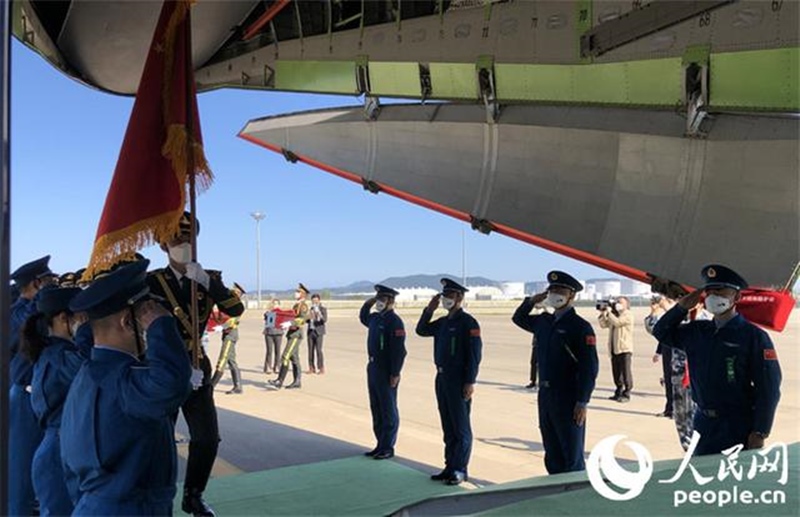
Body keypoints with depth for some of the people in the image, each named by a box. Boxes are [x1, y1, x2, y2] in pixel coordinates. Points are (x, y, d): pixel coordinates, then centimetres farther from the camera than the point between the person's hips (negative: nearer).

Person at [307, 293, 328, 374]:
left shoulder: (323, 308, -3)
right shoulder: (311, 308, 14)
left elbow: (325, 320, -16)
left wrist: (320, 315, -34)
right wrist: (308, 318, -4)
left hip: (319, 332, -5)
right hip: (310, 331, 5)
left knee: (318, 350, -9)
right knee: (310, 350, 3)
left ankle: (321, 368, -5)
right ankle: (312, 368, 8)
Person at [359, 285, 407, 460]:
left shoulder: (394, 321, -16)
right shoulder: (375, 317, 10)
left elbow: (399, 350, -20)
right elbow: (363, 318, 34)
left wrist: (395, 374, -22)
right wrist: (368, 303, 17)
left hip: (386, 371, -9)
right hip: (373, 367, 9)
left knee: (388, 410, 1)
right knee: (376, 408, 15)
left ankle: (388, 447, 10)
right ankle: (380, 444, 25)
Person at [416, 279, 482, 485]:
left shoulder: (468, 323, -11)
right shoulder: (443, 322, 13)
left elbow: (474, 354, -15)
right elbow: (421, 330, 22)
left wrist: (470, 382, -19)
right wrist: (429, 310, 9)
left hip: (459, 381, -8)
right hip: (442, 378, 8)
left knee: (461, 428, 0)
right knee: (448, 427, 13)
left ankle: (460, 470, 7)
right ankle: (450, 467, 21)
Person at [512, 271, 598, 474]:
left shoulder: (580, 327, -11)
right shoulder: (544, 321, 10)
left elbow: (589, 368, -14)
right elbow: (518, 319, 29)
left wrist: (582, 403, -18)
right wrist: (531, 301, 11)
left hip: (569, 400, -7)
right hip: (545, 395, 7)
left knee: (572, 457, 3)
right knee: (552, 455, 15)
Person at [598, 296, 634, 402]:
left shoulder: (628, 315, -5)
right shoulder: (614, 315, 20)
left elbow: (617, 322, -20)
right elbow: (604, 325, 17)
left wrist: (609, 312, -12)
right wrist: (602, 313, 6)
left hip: (624, 349, -8)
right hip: (614, 349, 8)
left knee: (625, 371, -5)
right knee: (616, 372, 10)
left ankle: (626, 394, -2)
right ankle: (619, 392, 19)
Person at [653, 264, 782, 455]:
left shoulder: (753, 336, -9)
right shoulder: (697, 331, 7)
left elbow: (768, 389, -11)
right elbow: (661, 333, 19)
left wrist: (759, 434, -15)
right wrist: (681, 308, 4)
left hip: (738, 427, -5)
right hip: (703, 423, 5)